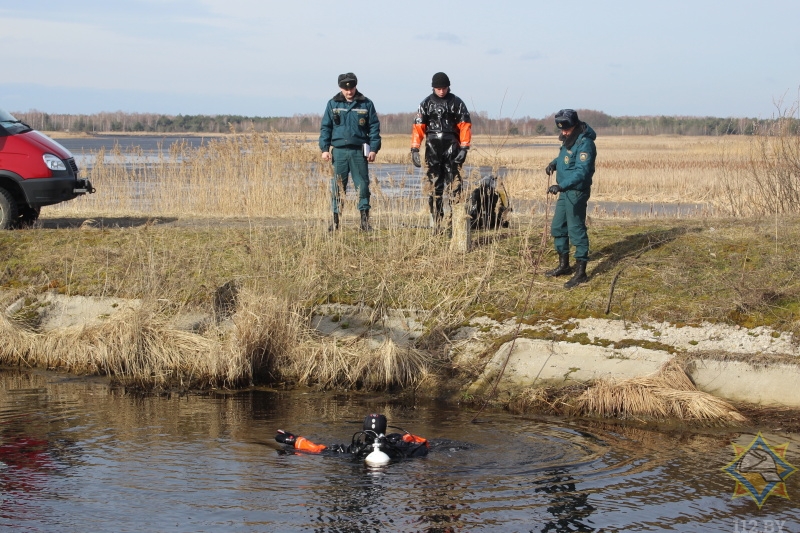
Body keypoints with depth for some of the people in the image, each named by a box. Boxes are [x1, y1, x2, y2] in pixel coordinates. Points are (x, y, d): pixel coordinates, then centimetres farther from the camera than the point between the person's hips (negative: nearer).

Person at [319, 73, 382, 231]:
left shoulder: (366, 104, 4)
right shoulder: (333, 104, 6)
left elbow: (374, 127, 5)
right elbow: (325, 127, 8)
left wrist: (374, 149, -3)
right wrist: (325, 148, 0)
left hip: (359, 151, 0)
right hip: (339, 151, 1)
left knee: (363, 185, -2)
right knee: (338, 187, 3)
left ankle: (365, 220, 4)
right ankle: (336, 220, 8)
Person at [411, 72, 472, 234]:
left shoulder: (456, 103, 7)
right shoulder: (426, 103, 10)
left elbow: (465, 125, 3)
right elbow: (418, 126, 6)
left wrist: (464, 148, -6)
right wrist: (414, 149, -3)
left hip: (451, 149, -2)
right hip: (432, 149, 2)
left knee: (454, 185, -11)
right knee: (434, 187, 2)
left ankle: (455, 220, -10)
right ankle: (436, 224, 6)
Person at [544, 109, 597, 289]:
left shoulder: (584, 143, -21)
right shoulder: (569, 139, 9)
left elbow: (582, 171, -30)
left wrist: (561, 186, -38)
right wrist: (554, 163, 5)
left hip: (576, 192, -10)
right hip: (565, 190, 10)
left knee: (576, 230, -7)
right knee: (558, 227, 18)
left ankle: (581, 272, -1)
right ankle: (564, 265, 32)